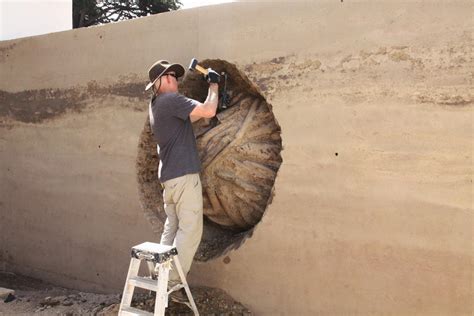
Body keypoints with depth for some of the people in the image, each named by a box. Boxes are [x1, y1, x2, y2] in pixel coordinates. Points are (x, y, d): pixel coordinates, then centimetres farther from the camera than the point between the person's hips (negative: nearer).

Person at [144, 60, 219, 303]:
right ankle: (172, 283, -2)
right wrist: (214, 85, -3)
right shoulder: (170, 99, -12)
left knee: (172, 228, 14)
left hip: (169, 176, 10)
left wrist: (211, 91, 20)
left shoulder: (157, 105, 18)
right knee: (190, 230, -4)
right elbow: (208, 112, -19)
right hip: (183, 174, -10)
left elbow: (190, 117, 25)